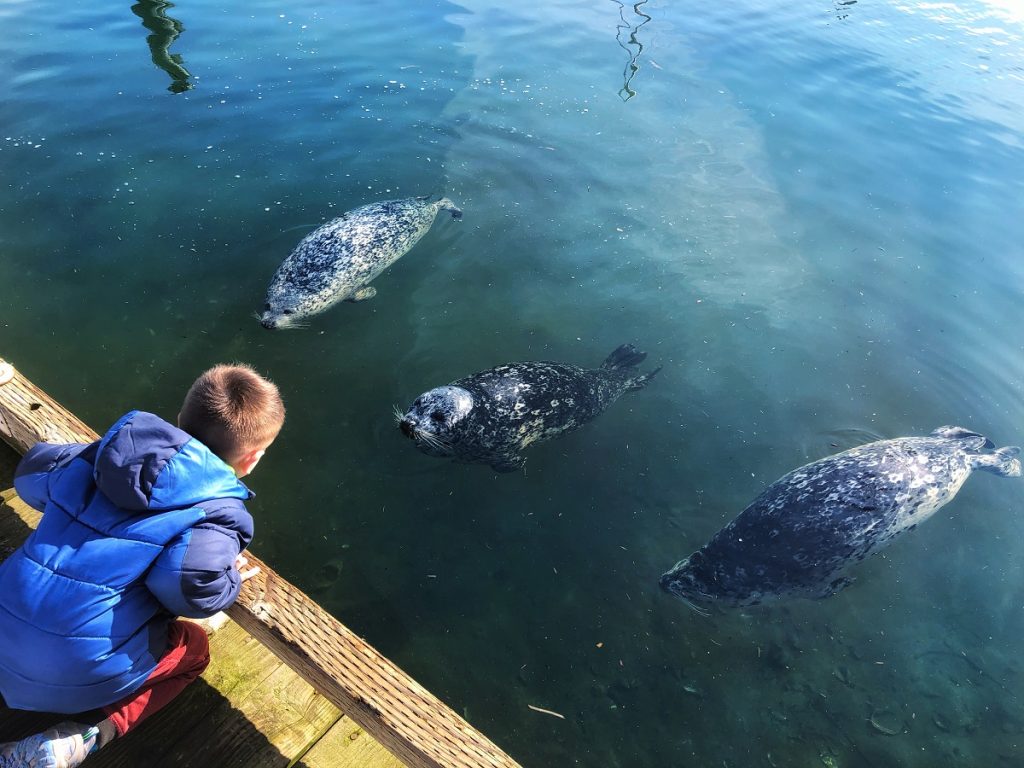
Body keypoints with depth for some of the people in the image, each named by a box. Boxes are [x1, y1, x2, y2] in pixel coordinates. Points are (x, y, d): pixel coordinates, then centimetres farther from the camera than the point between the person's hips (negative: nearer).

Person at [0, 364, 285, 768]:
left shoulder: (109, 454, 6)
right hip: (77, 667, -6)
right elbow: (190, 583, -25)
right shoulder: (221, 511, -12)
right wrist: (231, 580, -3)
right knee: (192, 646, 20)